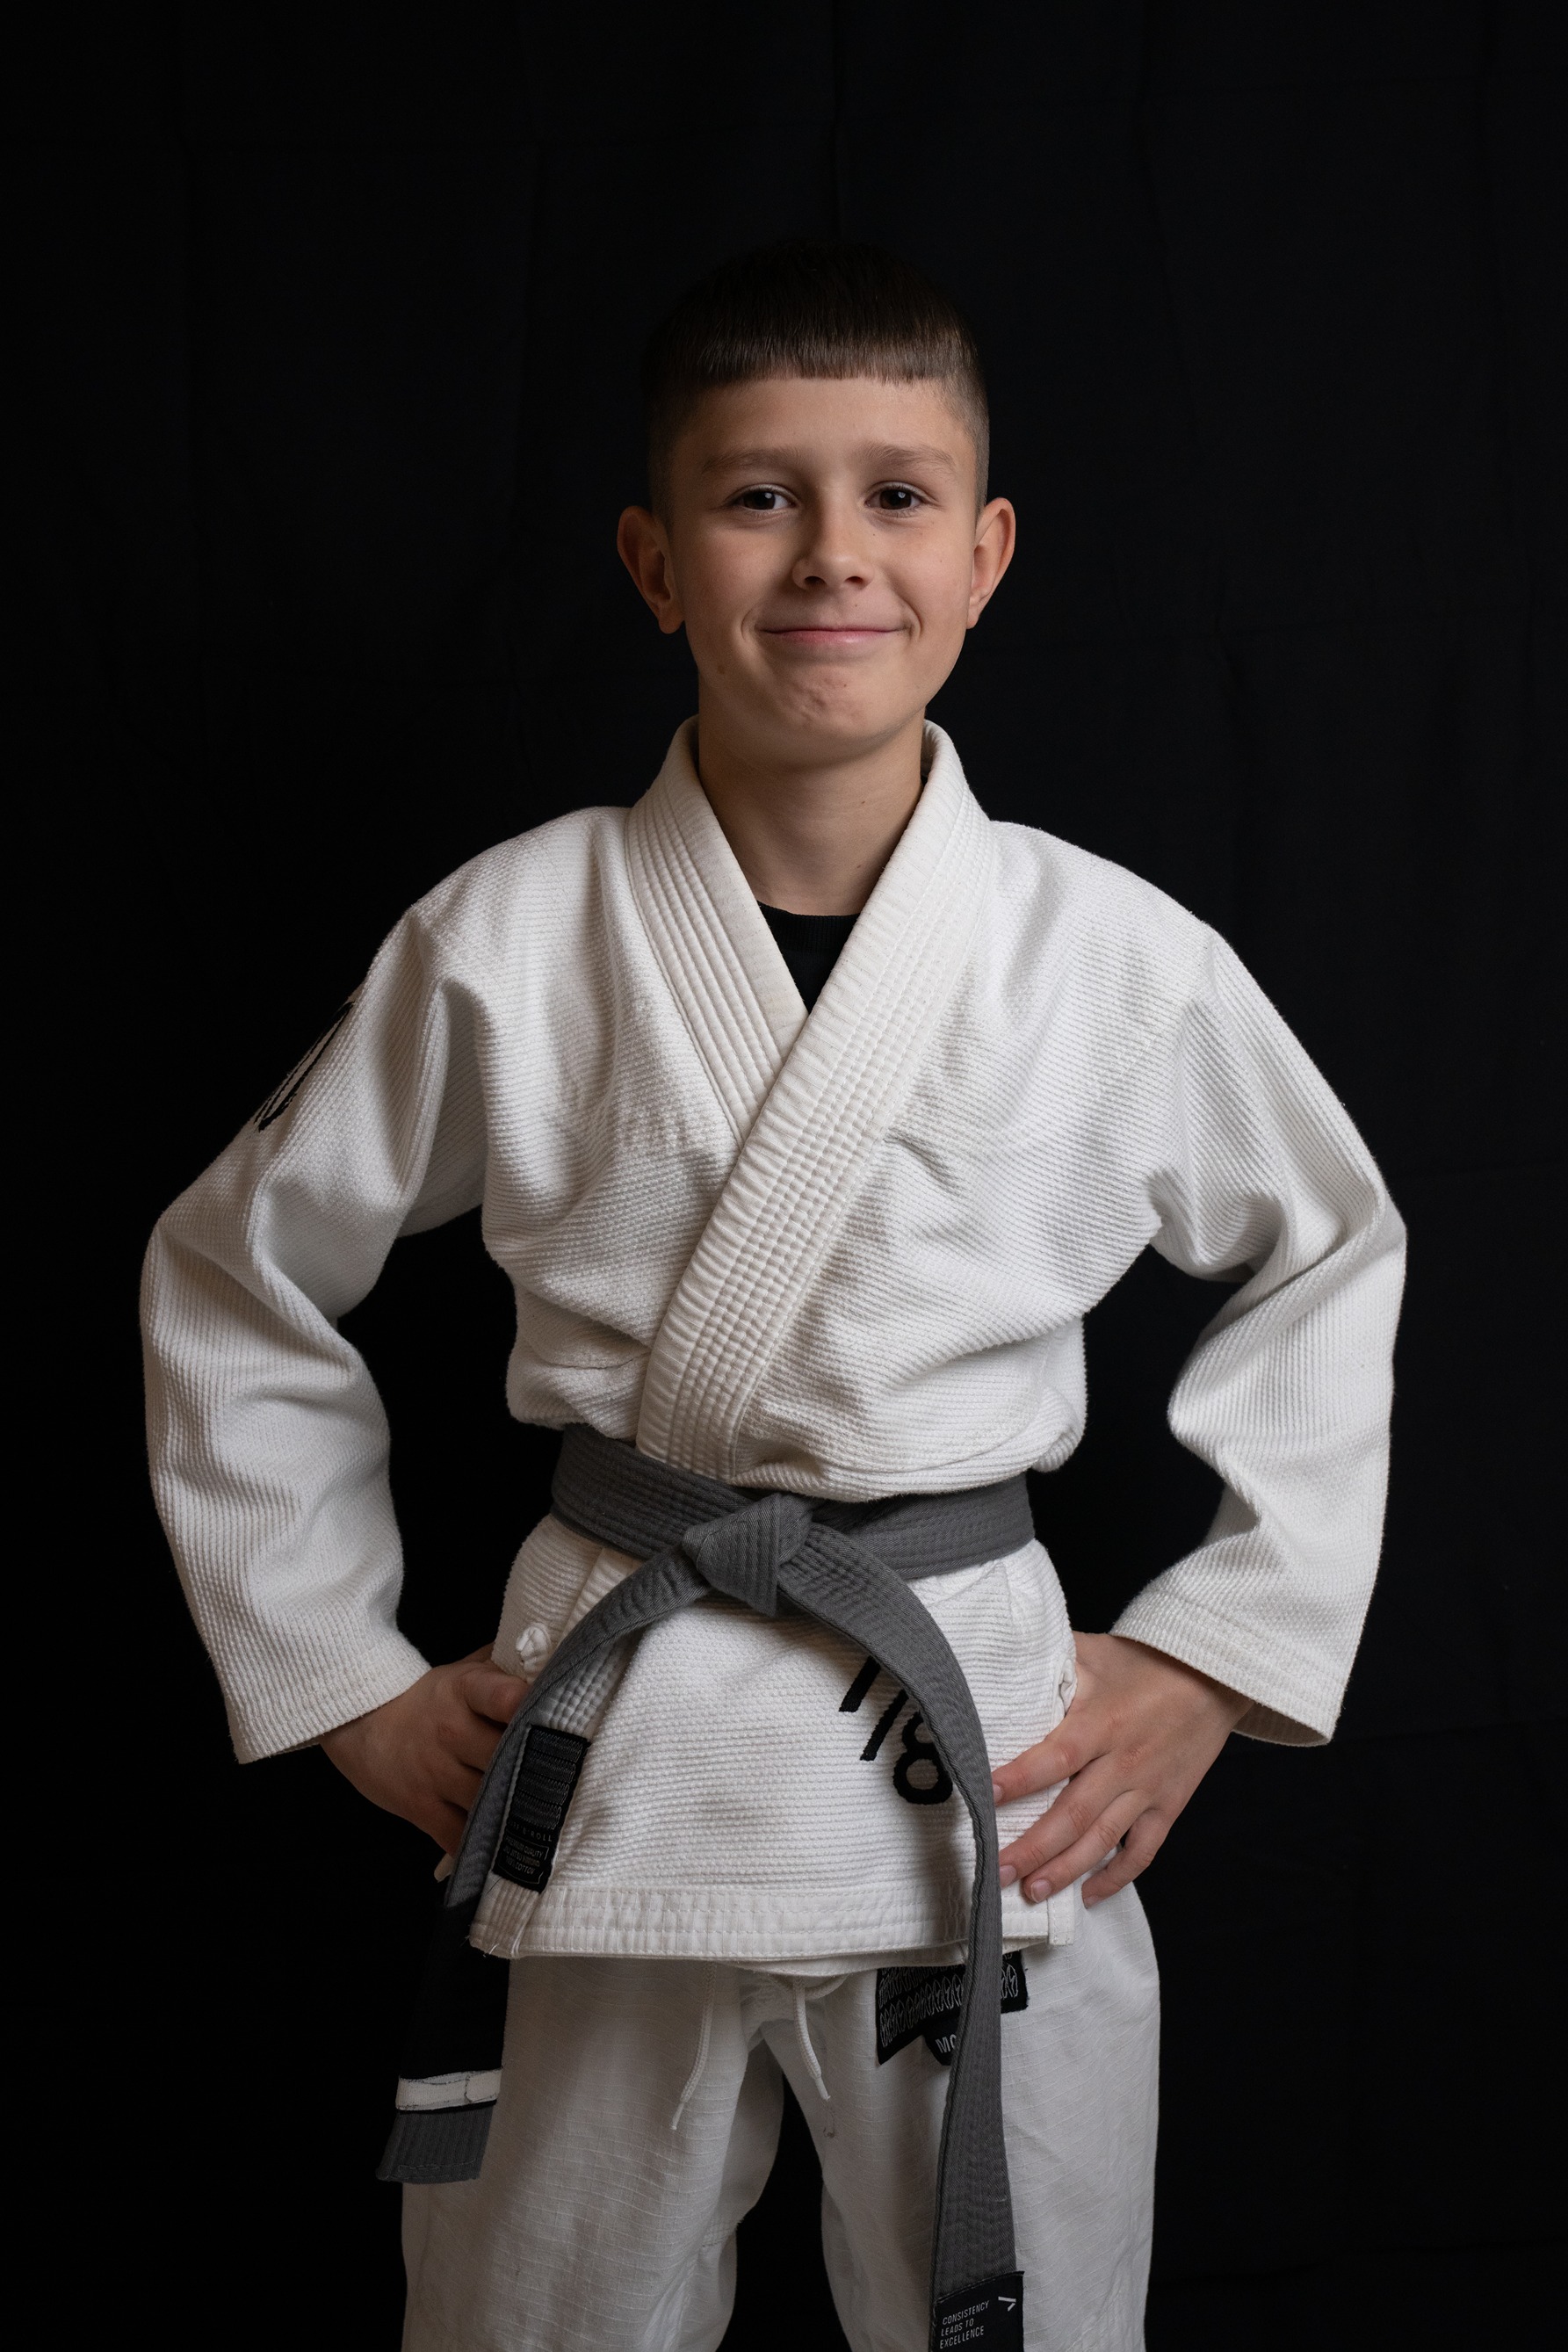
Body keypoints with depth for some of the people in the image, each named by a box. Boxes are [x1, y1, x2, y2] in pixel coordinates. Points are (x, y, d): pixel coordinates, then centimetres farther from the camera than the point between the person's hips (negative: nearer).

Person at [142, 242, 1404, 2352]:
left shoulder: (1121, 964, -5)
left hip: (992, 1774, 1)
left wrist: (1221, 1651, 6)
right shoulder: (504, 947, -6)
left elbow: (1332, 1256, 12)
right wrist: (345, 1678, 5)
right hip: (598, 1771, 0)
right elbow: (236, 1276, 7)